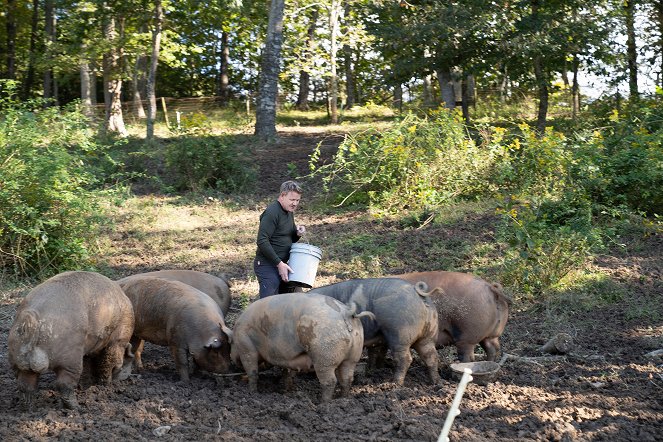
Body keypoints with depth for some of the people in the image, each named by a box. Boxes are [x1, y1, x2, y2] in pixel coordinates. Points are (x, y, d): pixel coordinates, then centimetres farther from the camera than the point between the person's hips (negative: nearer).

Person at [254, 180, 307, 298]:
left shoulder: (289, 212, 13)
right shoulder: (272, 212, -15)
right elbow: (262, 242, -22)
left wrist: (298, 233, 0)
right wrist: (279, 263, -23)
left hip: (281, 264, 9)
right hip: (267, 266, -9)